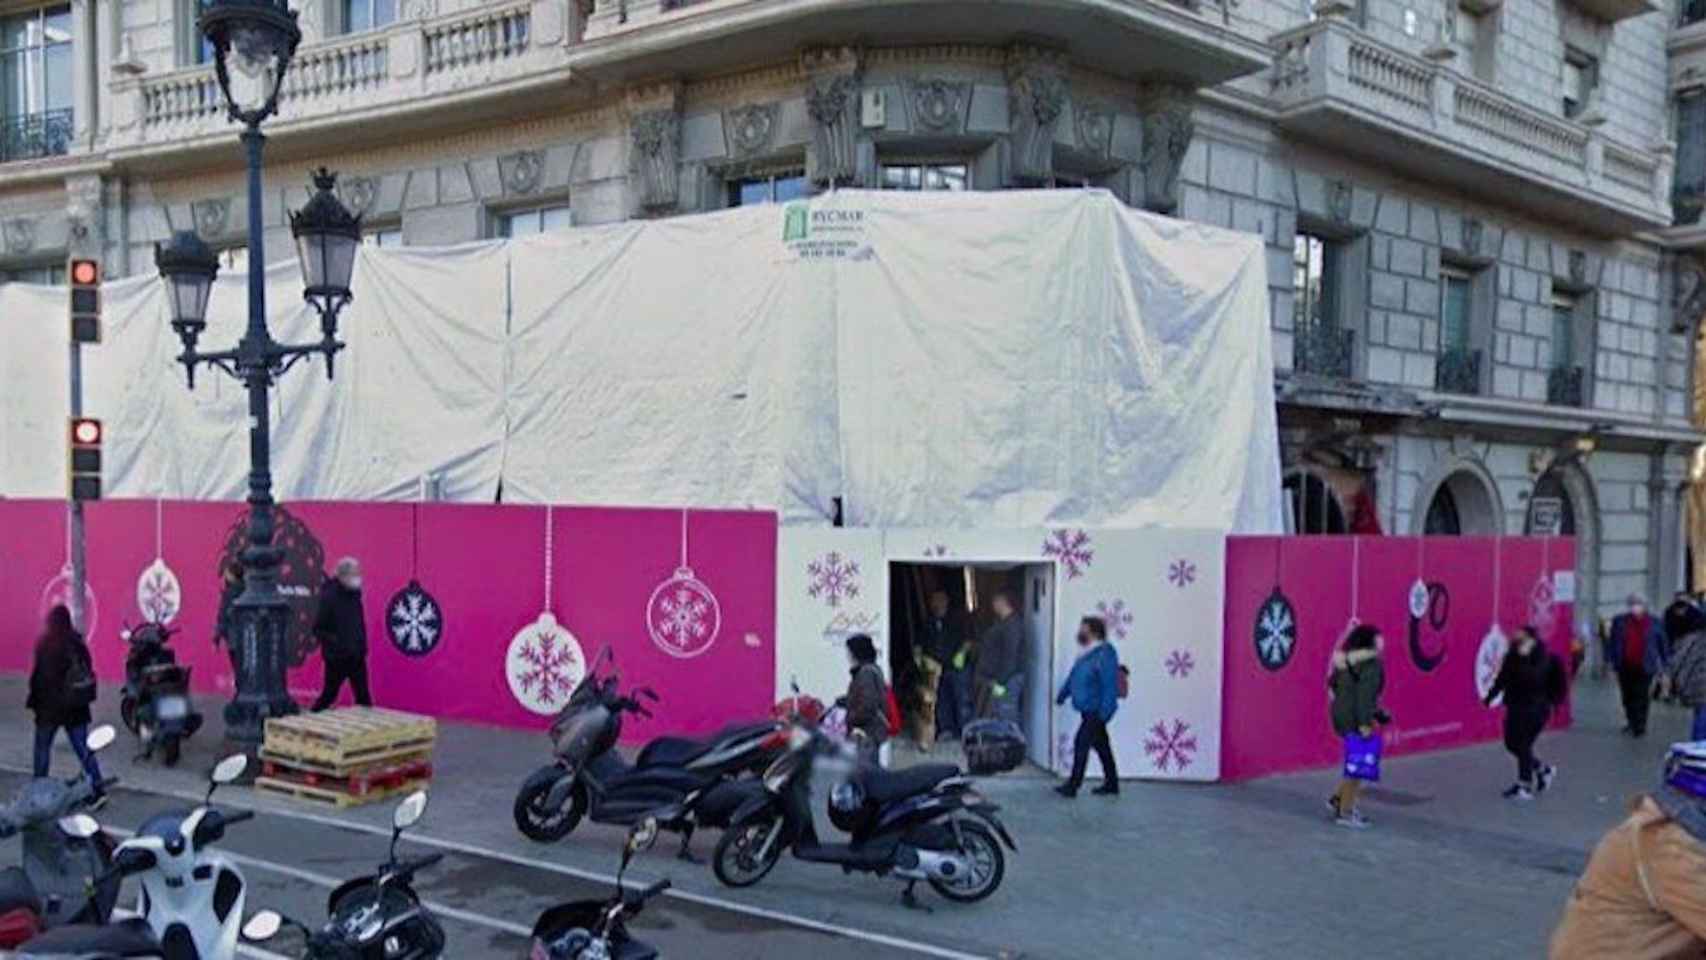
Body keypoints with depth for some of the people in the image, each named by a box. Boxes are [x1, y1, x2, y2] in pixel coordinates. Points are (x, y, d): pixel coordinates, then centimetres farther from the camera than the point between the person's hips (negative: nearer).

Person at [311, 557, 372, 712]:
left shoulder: (354, 594, 6)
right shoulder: (329, 596, -14)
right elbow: (318, 629, -14)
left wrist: (362, 645, 10)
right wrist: (335, 642, -22)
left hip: (356, 657, 6)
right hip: (337, 658, -6)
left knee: (363, 696, 6)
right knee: (329, 695, 3)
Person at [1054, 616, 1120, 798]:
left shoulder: (1105, 653, -16)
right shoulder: (1085, 653, 13)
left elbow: (1110, 684, -21)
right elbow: (1073, 677, 23)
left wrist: (1105, 710, -25)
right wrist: (1062, 694, 19)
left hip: (1096, 710, -9)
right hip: (1087, 709, 9)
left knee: (1081, 743, -10)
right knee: (1101, 745, 15)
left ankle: (1073, 785, -6)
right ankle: (1111, 783, 24)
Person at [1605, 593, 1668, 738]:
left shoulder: (1654, 623, 3)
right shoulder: (1619, 621, 5)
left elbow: (1662, 644, 9)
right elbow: (1611, 641, 7)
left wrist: (1663, 663, 7)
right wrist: (1609, 660, 2)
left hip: (1644, 667, -2)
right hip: (1625, 666, 2)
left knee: (1641, 697, -6)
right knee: (1628, 697, 10)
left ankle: (1640, 726, 0)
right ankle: (1632, 723, 26)